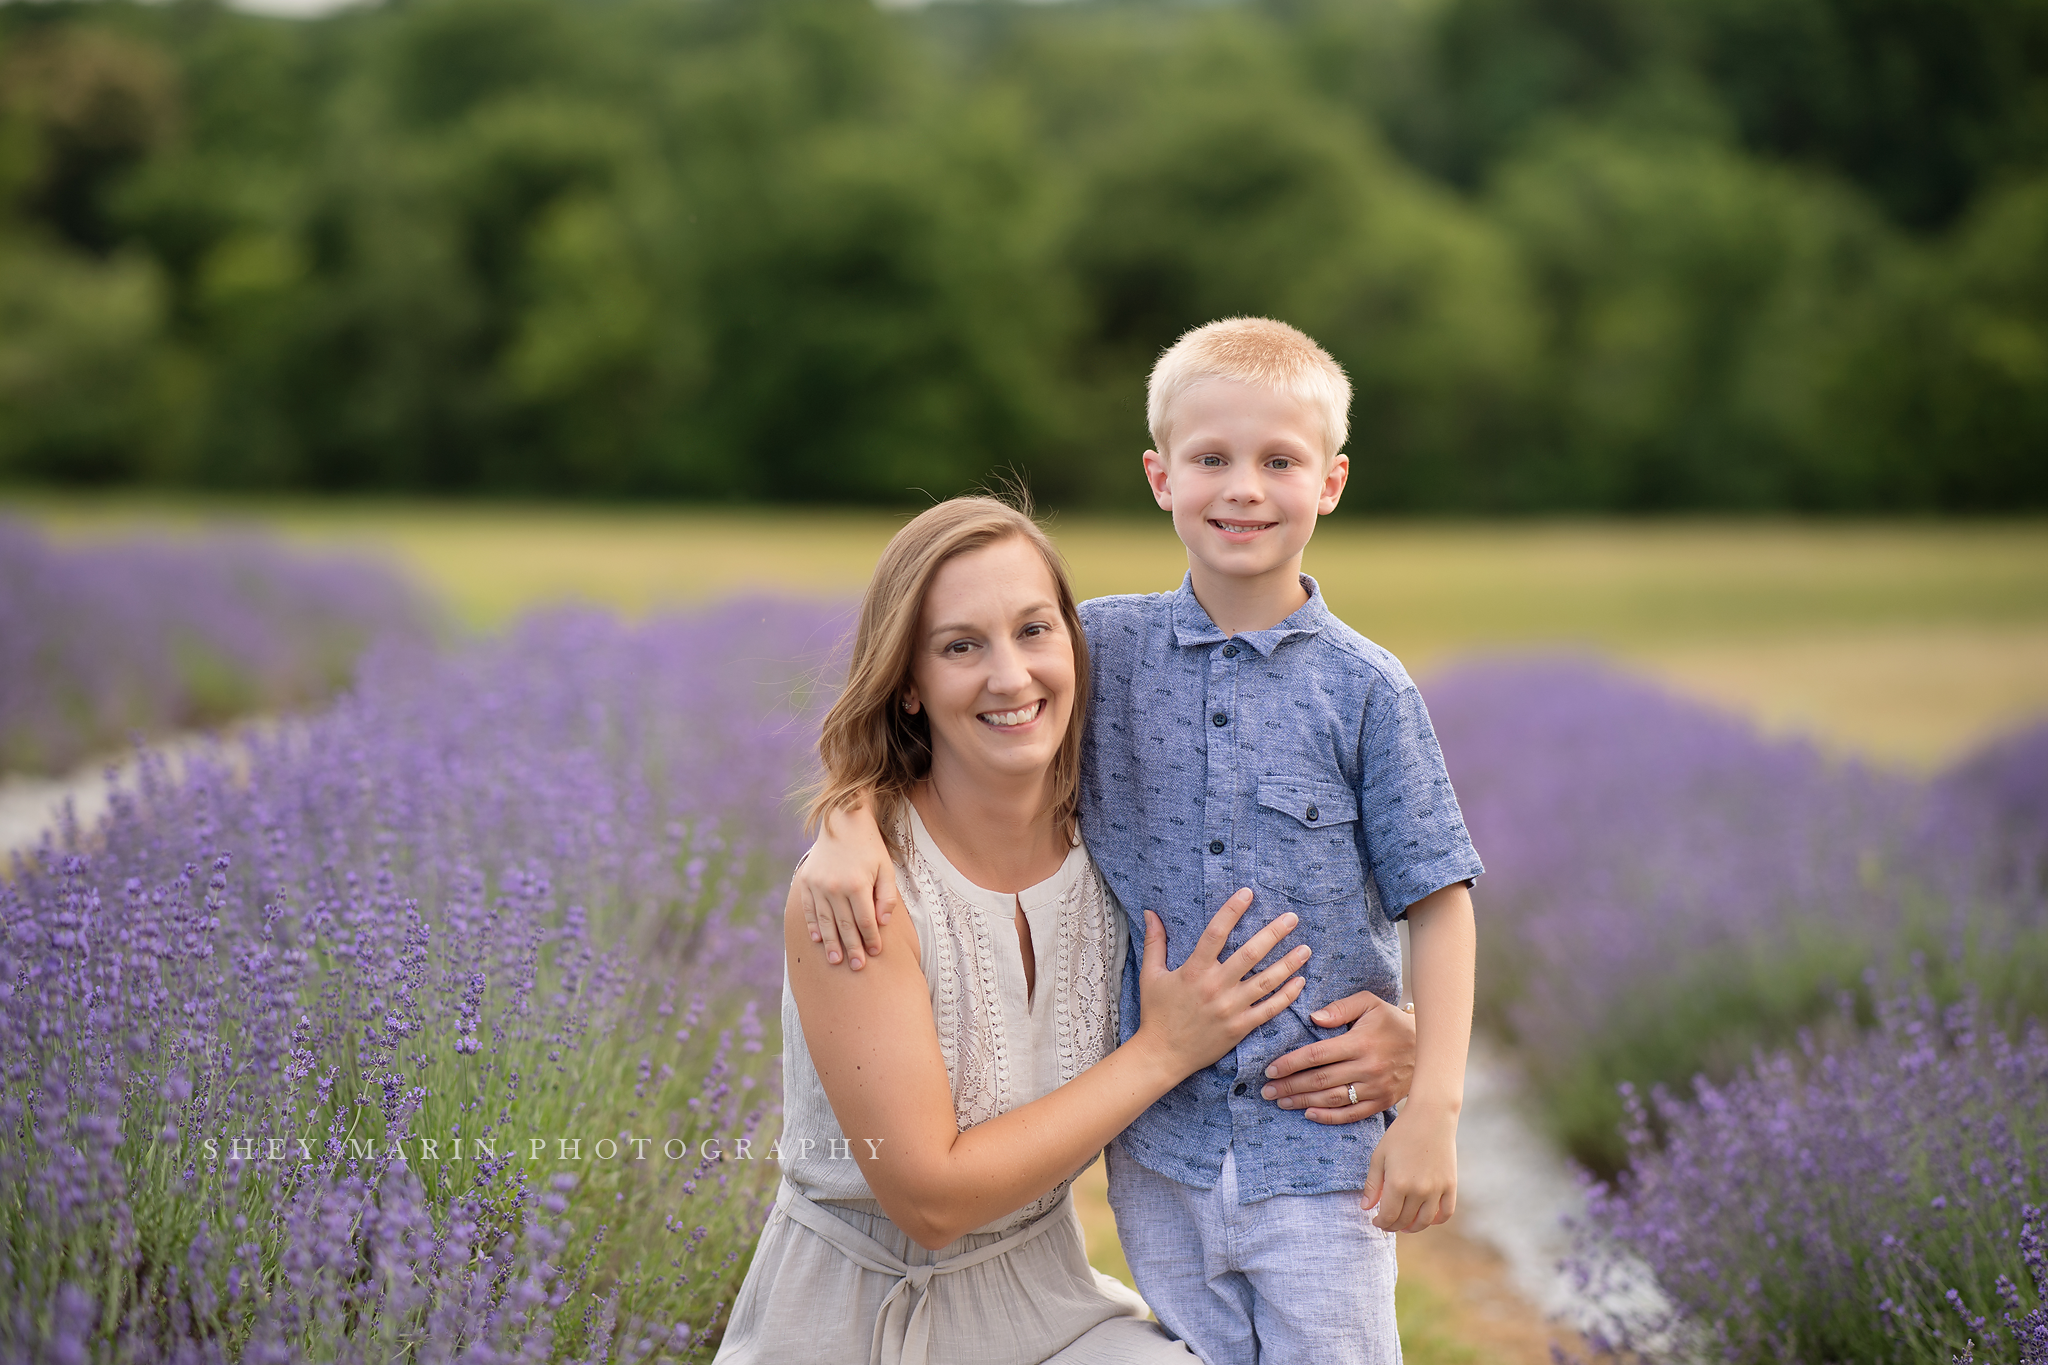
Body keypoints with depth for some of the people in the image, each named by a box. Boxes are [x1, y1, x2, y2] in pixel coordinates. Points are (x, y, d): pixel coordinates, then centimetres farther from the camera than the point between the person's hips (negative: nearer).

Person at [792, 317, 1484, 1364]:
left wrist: (1435, 1109, -10)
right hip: (1158, 1142, 3)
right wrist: (849, 825, -12)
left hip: (1321, 1145, -2)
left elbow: (1437, 897, -4)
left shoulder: (1365, 689, -6)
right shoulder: (1107, 648, 1)